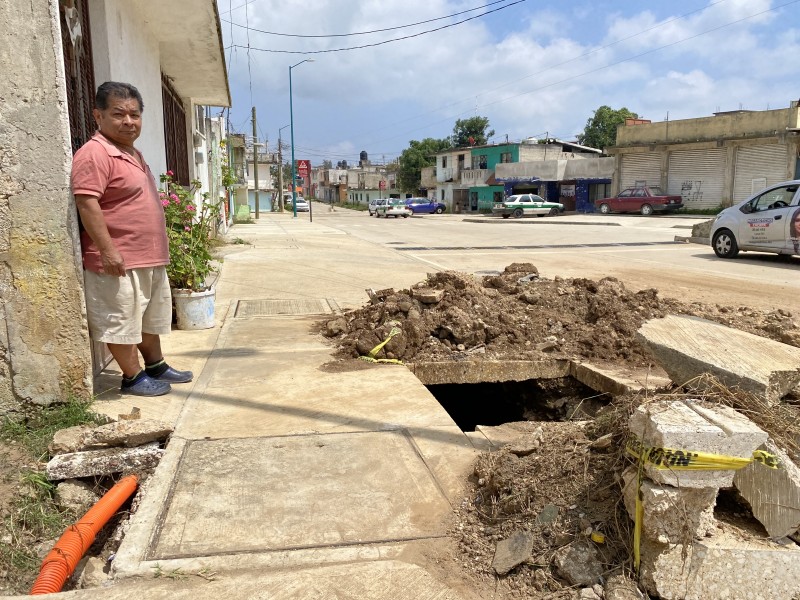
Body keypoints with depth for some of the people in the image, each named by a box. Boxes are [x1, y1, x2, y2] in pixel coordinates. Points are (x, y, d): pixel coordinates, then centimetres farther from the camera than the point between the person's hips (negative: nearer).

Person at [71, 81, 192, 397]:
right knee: (121, 321, 3)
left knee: (150, 317, 20)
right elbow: (87, 204, -22)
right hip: (119, 260, -10)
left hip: (149, 258, 10)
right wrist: (108, 250, -25)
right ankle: (133, 377, 14)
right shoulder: (95, 153, -15)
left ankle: (156, 366, 34)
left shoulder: (132, 153, 16)